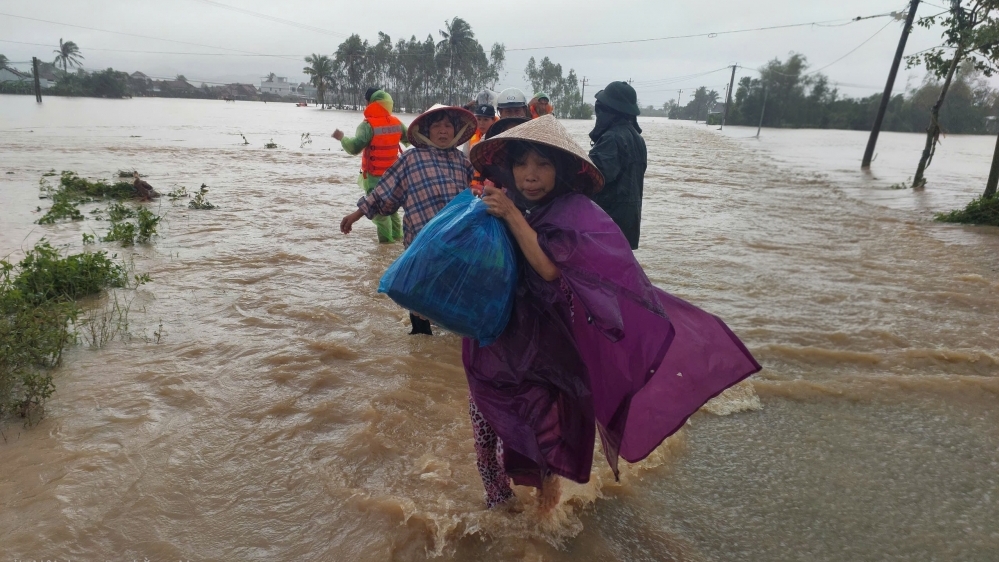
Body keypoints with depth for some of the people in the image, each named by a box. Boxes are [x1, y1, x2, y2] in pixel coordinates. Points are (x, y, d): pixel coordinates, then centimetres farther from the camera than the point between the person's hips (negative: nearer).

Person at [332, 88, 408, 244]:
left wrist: (342, 138, -10)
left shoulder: (368, 125, -18)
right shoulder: (396, 123, 1)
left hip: (374, 175, -6)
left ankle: (386, 238, 1)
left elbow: (355, 147, -25)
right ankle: (397, 234, 29)